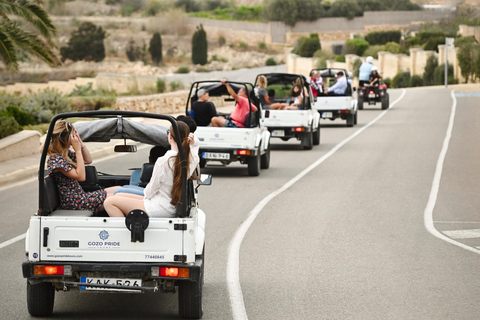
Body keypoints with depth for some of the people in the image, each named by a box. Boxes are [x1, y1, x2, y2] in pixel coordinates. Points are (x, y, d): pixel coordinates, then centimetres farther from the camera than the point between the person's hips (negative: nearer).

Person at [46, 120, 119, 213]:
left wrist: (80, 142, 2)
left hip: (81, 196, 10)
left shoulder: (66, 153, 8)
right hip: (73, 202, -10)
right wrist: (78, 150, -21)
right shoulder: (55, 159, -21)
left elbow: (88, 160, 17)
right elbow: (80, 176, -24)